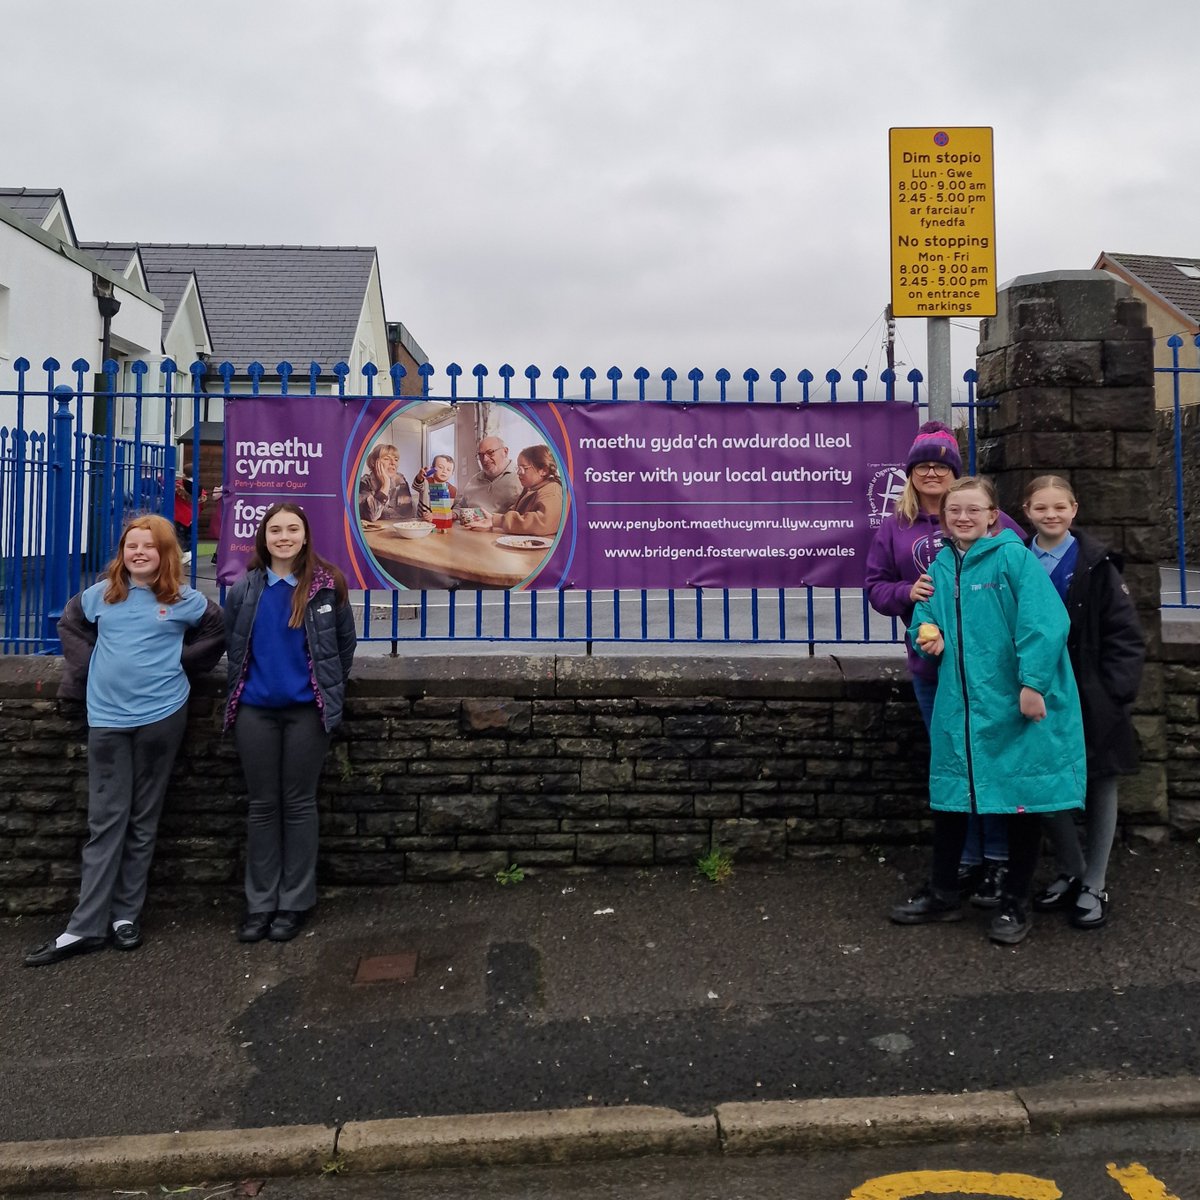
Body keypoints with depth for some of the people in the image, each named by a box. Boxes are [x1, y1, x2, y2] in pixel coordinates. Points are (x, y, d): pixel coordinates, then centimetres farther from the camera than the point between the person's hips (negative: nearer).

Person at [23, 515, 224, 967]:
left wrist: (181, 661, 4)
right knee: (105, 822, 2)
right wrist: (88, 669, 8)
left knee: (142, 821, 7)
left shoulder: (184, 601, 0)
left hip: (162, 716, -1)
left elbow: (218, 631, 12)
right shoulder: (101, 594, 6)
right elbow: (70, 626, 21)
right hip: (107, 718, 2)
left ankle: (126, 915, 17)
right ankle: (86, 926, 6)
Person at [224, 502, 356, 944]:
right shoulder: (245, 588, 3)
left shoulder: (327, 584, -4)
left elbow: (345, 643, 5)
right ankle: (260, 902, 20)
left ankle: (295, 902, 17)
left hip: (306, 709, -2)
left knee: (298, 804, 6)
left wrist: (330, 691, 7)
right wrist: (238, 691, 14)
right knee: (262, 806, 9)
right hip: (255, 710, 2)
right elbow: (232, 645, 15)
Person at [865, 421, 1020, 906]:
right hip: (930, 663, 3)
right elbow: (875, 586, 9)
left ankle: (997, 861, 18)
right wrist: (907, 591, -11)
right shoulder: (894, 526, 6)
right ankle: (966, 860, 25)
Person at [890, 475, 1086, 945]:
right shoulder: (940, 566, 9)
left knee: (1023, 800, 7)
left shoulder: (1013, 556, -10)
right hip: (959, 705, 5)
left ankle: (1015, 904, 25)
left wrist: (1032, 684, -22)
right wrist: (928, 636, -4)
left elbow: (1045, 622, -18)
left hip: (1016, 706, -5)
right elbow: (924, 618, 19)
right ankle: (942, 894, 28)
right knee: (949, 796, 11)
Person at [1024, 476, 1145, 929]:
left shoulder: (1096, 564, -6)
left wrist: (1114, 694, -14)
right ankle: (1071, 871, 27)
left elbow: (1125, 635, -7)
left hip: (1094, 699, -2)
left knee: (1099, 787, 9)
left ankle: (1094, 886, 24)